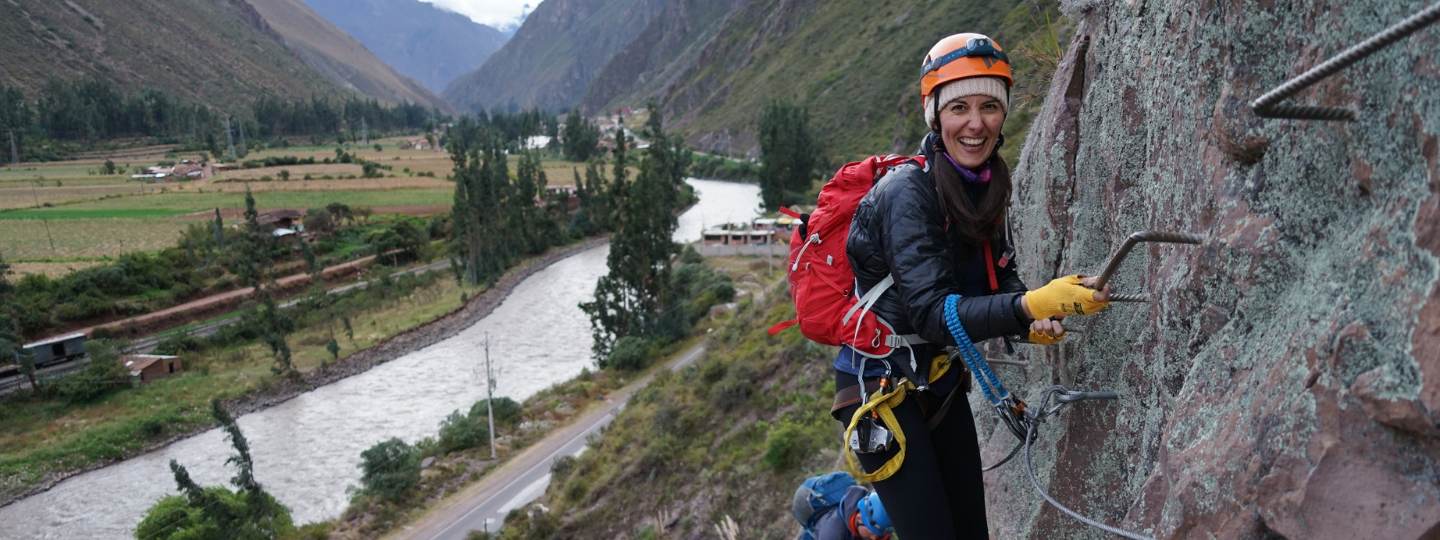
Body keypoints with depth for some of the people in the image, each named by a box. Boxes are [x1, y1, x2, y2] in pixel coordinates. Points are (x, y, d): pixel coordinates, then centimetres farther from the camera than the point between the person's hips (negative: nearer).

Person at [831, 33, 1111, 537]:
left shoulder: (987, 188, 0)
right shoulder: (907, 191, -22)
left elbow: (1002, 277, 5)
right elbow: (931, 312, -30)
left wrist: (1035, 320, -17)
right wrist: (1032, 305, -42)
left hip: (942, 384, 7)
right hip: (880, 385, -7)